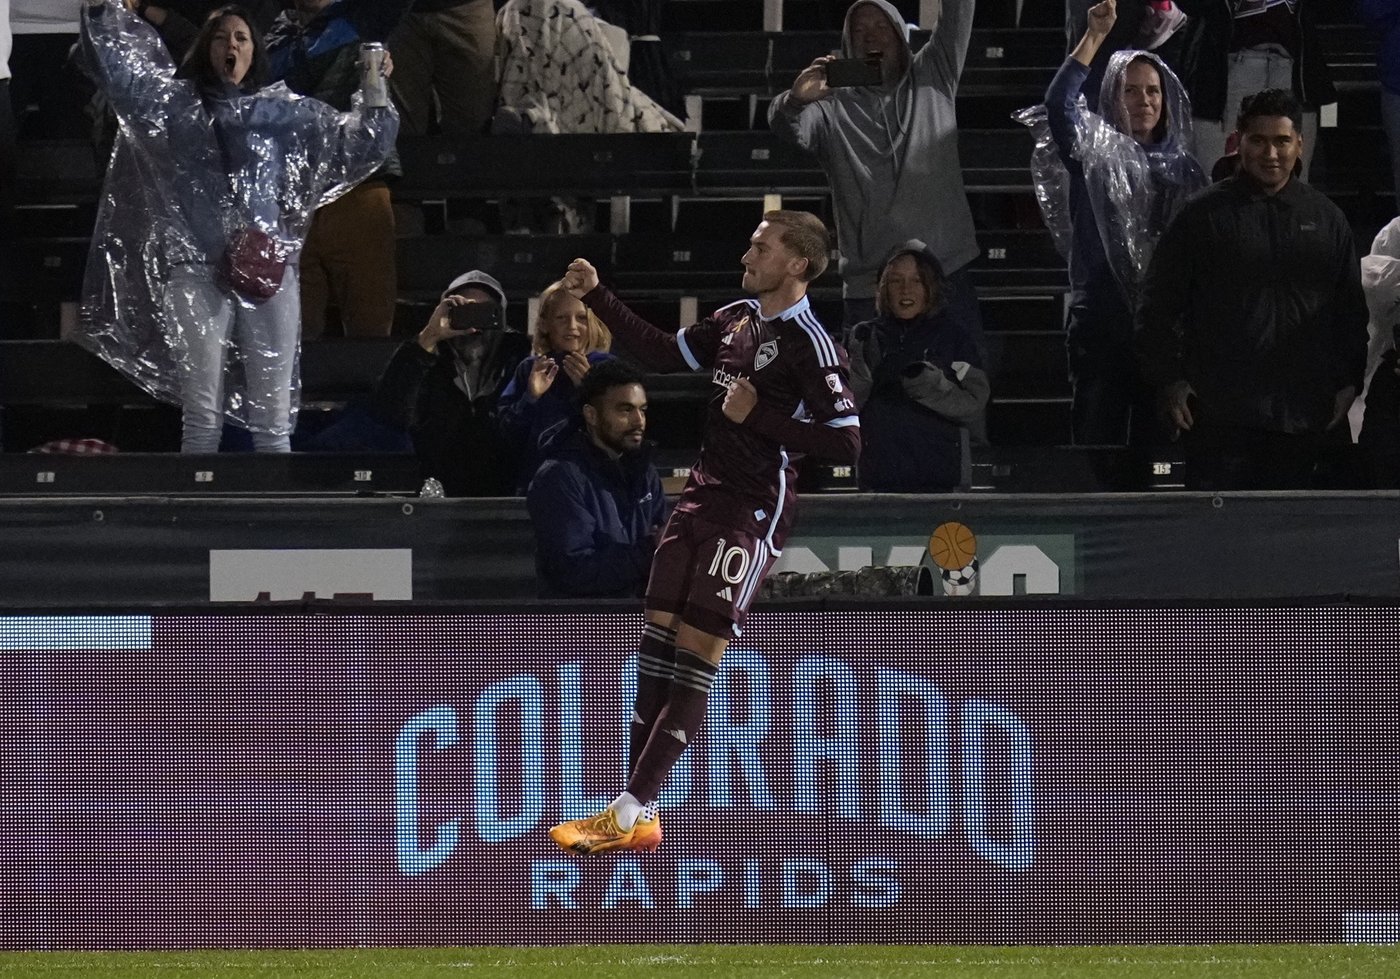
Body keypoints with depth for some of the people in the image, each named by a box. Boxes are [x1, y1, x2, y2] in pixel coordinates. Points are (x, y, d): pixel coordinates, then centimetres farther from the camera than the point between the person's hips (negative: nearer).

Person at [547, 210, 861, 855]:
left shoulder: (809, 344, -15)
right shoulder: (738, 318, 10)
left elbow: (845, 443, -19)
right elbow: (663, 354, 21)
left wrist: (757, 417, -19)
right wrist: (597, 299, 15)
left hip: (752, 512, -9)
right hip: (702, 494, 9)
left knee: (697, 649, -9)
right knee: (658, 635, 5)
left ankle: (632, 814, -10)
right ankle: (637, 811, 7)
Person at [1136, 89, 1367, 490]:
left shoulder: (1325, 217, 12)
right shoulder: (1204, 214, 3)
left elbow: (1351, 308, 17)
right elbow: (1158, 304, 5)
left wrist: (1347, 384, 8)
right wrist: (1171, 381, -3)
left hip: (1302, 412, 3)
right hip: (1220, 416, -3)